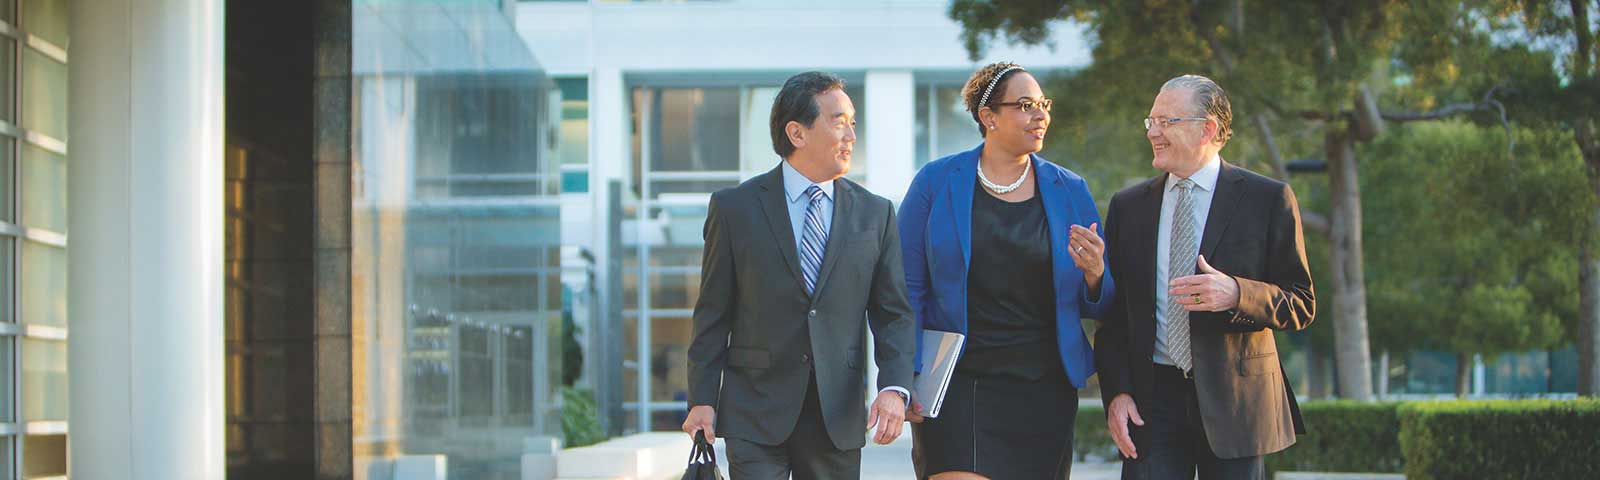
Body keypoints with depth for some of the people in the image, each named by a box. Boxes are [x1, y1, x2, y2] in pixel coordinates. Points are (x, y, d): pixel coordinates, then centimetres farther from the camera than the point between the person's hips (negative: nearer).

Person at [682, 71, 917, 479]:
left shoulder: (874, 213, 7)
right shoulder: (735, 208, 1)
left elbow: (893, 313, 6)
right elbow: (713, 314, 3)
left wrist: (894, 388, -10)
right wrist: (702, 400, -3)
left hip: (838, 415, 2)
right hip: (756, 414, -2)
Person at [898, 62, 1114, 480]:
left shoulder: (1070, 191, 7)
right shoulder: (937, 183, 1)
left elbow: (1097, 306, 10)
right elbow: (907, 288, 1)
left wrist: (1093, 274, -13)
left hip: (1043, 391, 3)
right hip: (957, 388, -3)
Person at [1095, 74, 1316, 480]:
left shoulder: (1268, 200, 0)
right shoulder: (1128, 206, 10)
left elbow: (1302, 305, -2)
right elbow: (1112, 313, 9)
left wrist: (1236, 293, -21)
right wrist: (1116, 392, -4)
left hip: (1234, 399, -2)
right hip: (1151, 399, 2)